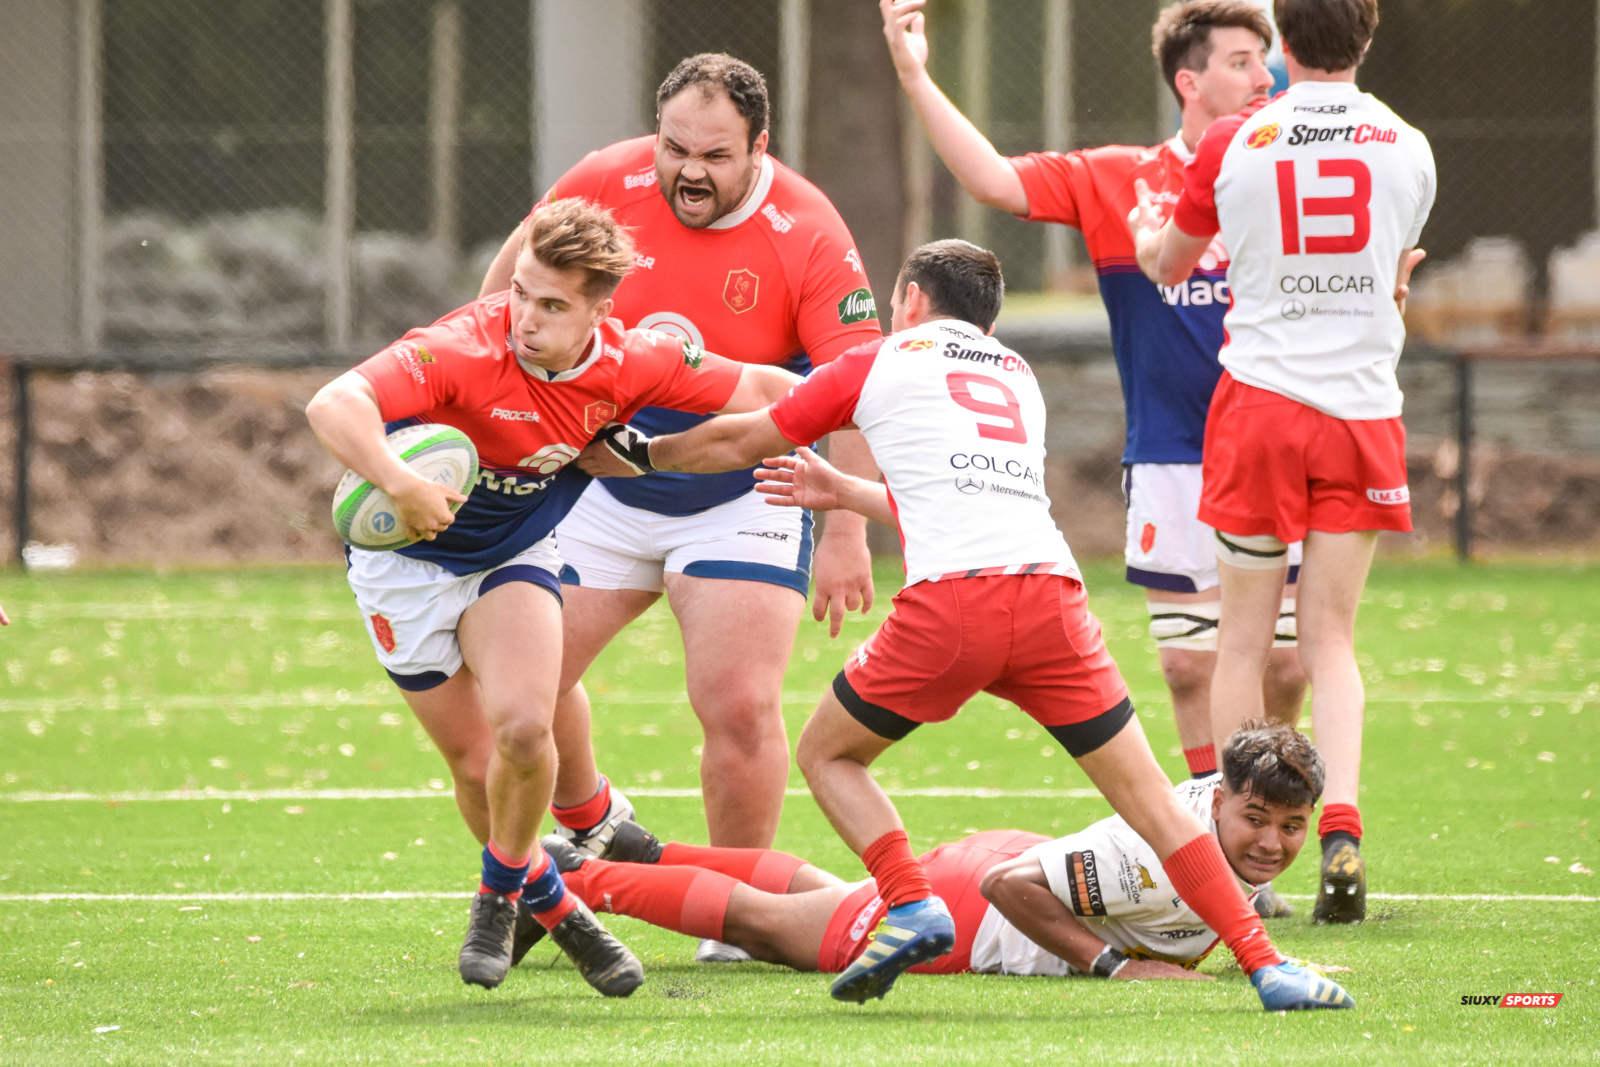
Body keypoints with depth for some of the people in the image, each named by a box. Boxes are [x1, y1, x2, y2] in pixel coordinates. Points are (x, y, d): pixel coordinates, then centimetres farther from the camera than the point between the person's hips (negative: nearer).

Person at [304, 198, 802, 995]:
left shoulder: (630, 366, -18)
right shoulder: (465, 350, -33)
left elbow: (768, 391, -6)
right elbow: (333, 405, -45)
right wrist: (403, 486, -58)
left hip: (517, 555, 2)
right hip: (410, 557, -2)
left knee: (522, 728, -22)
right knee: (477, 765, 1)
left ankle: (501, 893, 5)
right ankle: (548, 902, 30)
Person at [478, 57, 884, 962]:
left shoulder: (808, 236, -20)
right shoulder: (606, 186, -11)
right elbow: (515, 279, 8)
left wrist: (847, 534, -30)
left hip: (744, 503, -3)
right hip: (603, 488, 3)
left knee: (741, 708, -15)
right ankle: (591, 822, 32)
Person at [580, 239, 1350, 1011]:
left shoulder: (879, 364, 19)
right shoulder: (1019, 377, 31)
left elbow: (736, 442, 28)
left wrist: (638, 452, 45)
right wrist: (847, 494, 55)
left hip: (949, 601, -3)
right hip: (1051, 590, 3)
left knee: (826, 755, 18)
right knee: (1151, 802, 6)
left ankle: (912, 906, -1)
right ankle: (1265, 964, -6)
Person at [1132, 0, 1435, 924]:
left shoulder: (1234, 145, -3)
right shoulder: (1408, 148, 2)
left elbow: (1168, 266, 14)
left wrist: (1149, 237, 37)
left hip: (1261, 397, -1)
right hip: (1364, 403, 1)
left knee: (1246, 638, 6)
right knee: (1331, 639, 4)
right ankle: (1342, 827, -15)